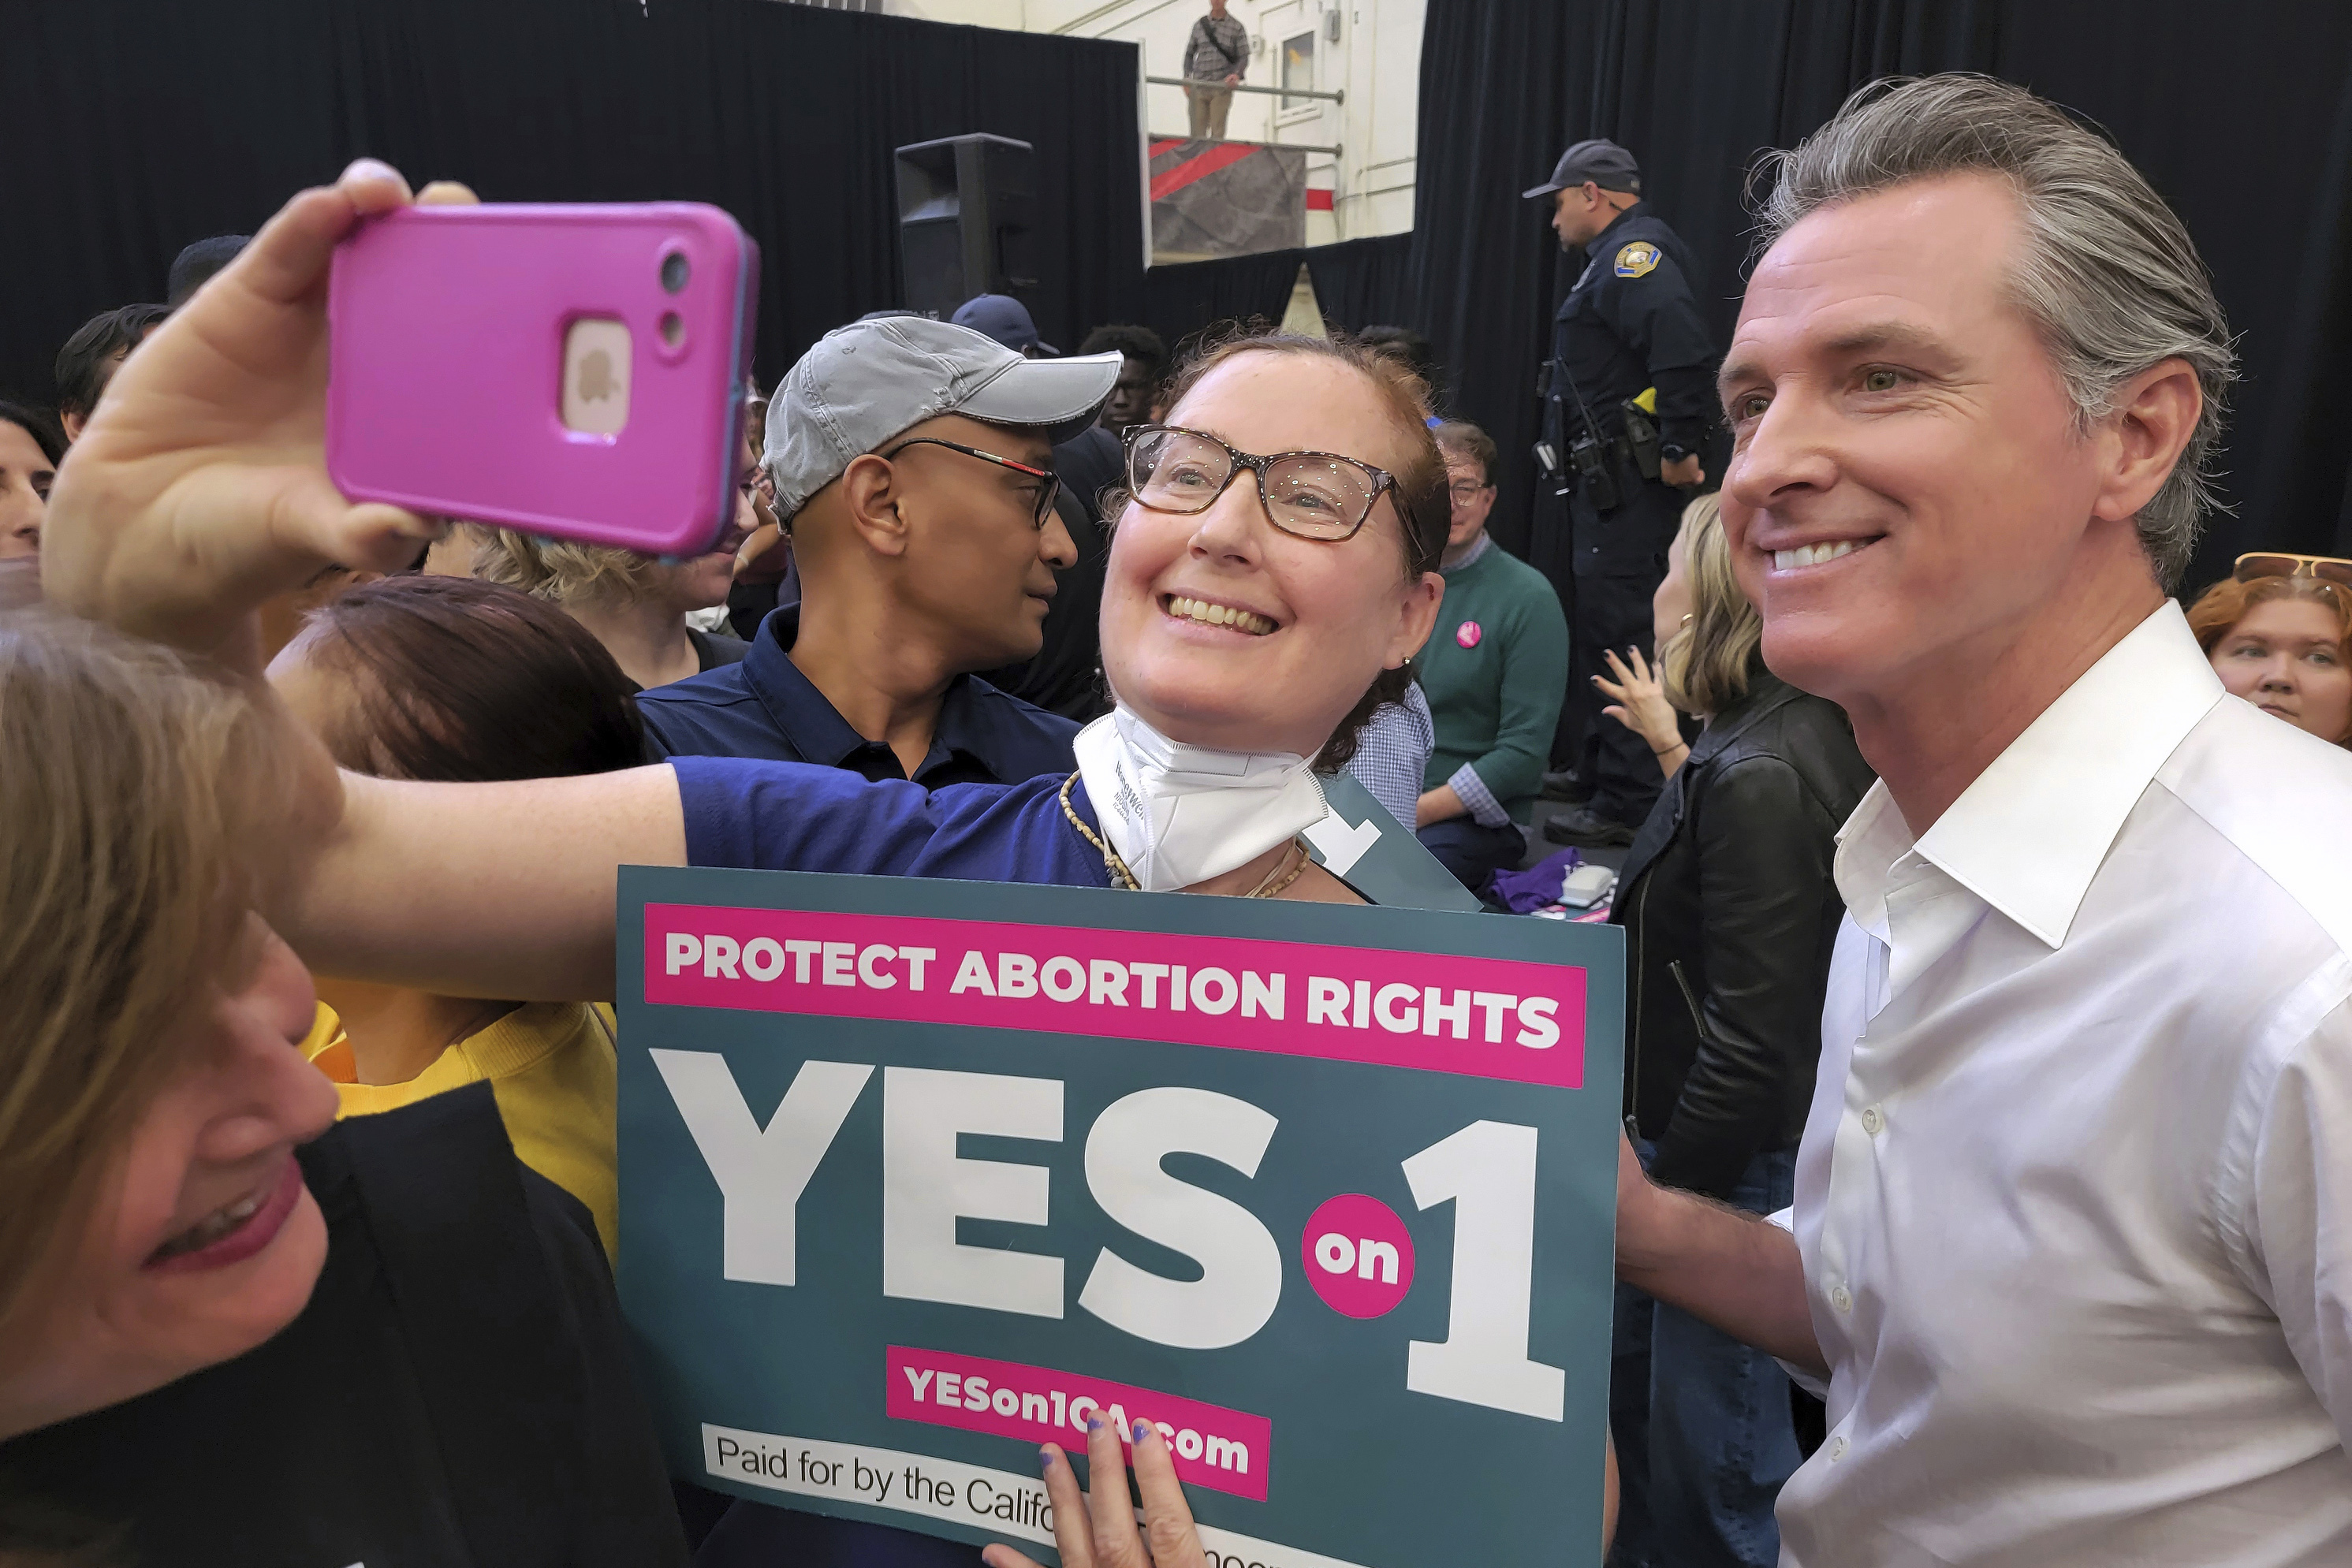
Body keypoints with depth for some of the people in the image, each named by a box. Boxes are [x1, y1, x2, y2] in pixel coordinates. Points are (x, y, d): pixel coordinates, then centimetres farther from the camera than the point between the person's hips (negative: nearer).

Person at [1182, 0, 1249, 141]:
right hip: (1198, 86, 2)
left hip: (1222, 87, -2)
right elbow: (1190, 54, 18)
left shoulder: (1236, 27, 5)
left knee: (1217, 132, -8)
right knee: (1198, 131, 0)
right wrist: (1186, 80, 9)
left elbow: (1244, 57, 4)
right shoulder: (1199, 25, 12)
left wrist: (1237, 74, -16)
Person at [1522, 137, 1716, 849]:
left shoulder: (1636, 251, -12)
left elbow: (1685, 348, -29)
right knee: (1598, 624, 17)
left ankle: (1629, 803, -4)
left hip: (1628, 488, -11)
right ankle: (1596, 770, 29)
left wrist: (1678, 449, -24)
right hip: (1607, 485, 11)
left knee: (1619, 632, -9)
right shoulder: (1615, 260, 21)